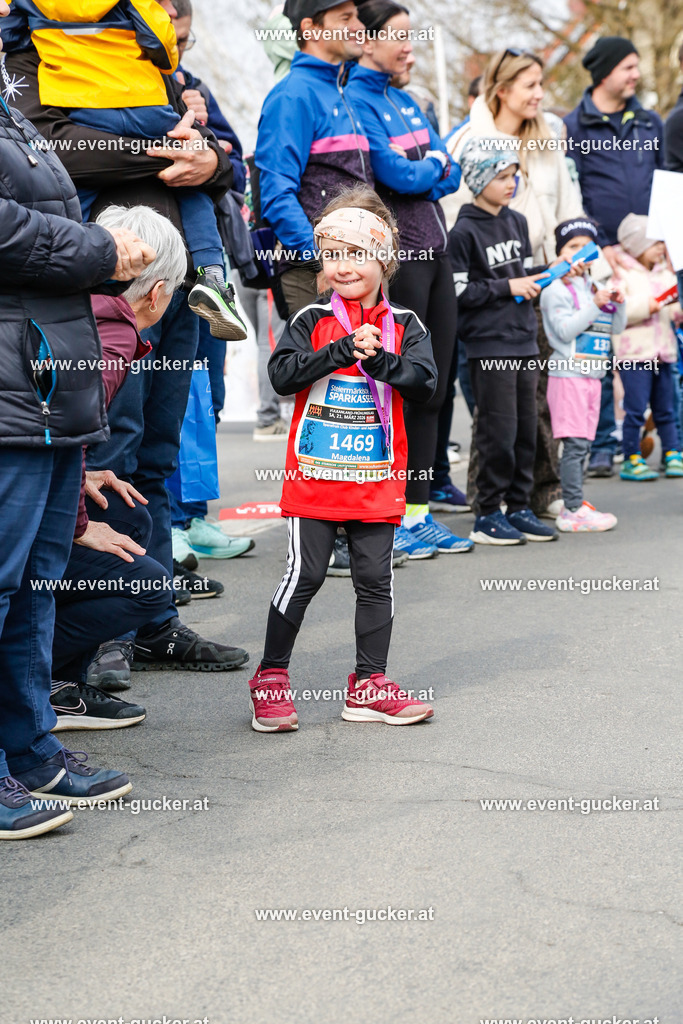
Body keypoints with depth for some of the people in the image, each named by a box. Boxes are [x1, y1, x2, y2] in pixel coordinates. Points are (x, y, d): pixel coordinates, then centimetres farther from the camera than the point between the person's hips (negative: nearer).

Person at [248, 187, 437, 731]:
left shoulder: (404, 325, 6)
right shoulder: (311, 320, 2)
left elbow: (424, 381, -5)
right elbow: (282, 374, -11)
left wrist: (378, 360, -19)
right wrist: (343, 349, -18)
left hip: (377, 479, 2)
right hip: (314, 476, -2)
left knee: (376, 578, 6)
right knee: (304, 575, -1)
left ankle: (369, 685, 17)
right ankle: (271, 678, 13)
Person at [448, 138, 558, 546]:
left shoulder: (518, 222, 13)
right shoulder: (464, 232, -8)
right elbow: (459, 292, -12)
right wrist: (507, 287, -13)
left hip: (524, 340, 7)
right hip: (489, 345, -7)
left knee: (526, 429, 9)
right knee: (498, 432, -5)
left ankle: (519, 507, 18)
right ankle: (488, 514, 6)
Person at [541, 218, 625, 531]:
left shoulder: (594, 288, 18)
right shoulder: (556, 289, -6)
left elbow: (615, 328, 19)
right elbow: (565, 330, -16)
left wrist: (618, 304, 0)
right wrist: (594, 305, -20)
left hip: (593, 374, 8)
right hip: (568, 374, -8)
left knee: (583, 444, 9)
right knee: (574, 443, -11)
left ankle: (574, 504, 15)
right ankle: (573, 511, -9)